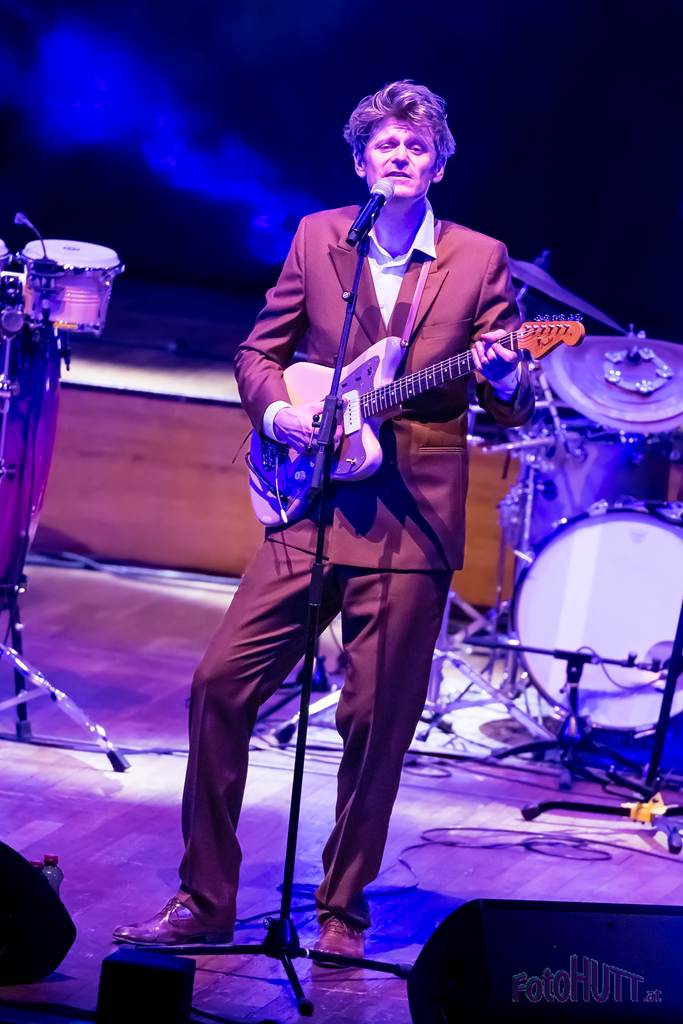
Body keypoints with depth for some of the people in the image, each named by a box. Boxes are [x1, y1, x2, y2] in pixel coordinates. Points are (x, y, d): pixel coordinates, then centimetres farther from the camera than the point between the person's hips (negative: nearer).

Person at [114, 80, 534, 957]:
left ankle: (342, 911, 17)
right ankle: (204, 900, 6)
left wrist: (502, 380, -21)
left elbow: (512, 409, 2)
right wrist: (276, 410, -8)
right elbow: (259, 350, 13)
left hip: (412, 521, -2)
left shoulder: (479, 260, 3)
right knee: (221, 684, -5)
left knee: (376, 722, 0)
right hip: (310, 507, 2)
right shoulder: (318, 236, 8)